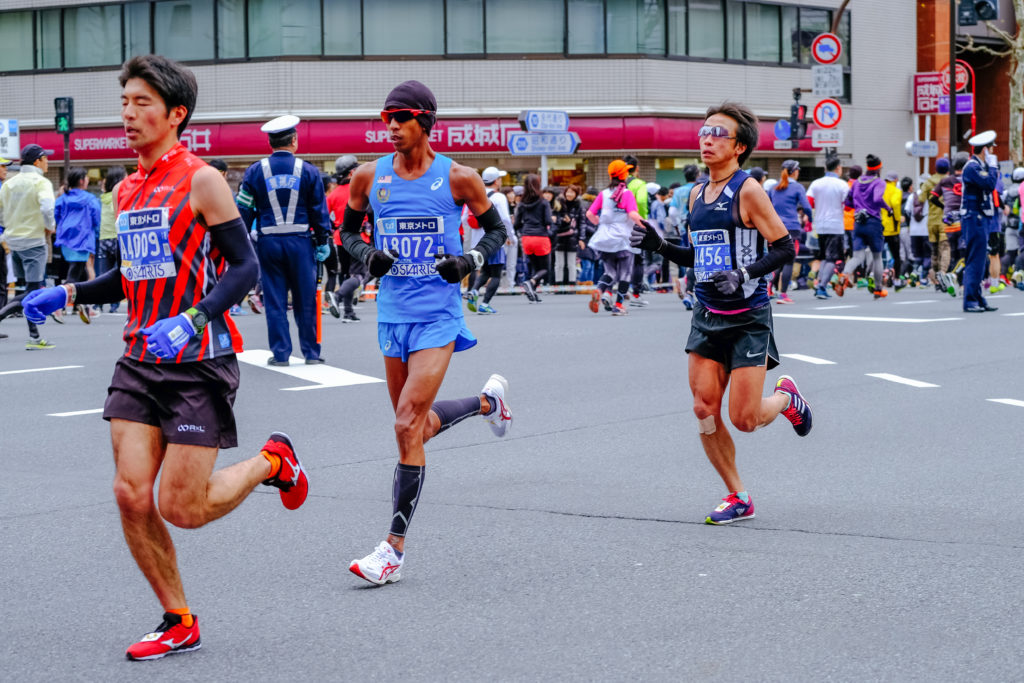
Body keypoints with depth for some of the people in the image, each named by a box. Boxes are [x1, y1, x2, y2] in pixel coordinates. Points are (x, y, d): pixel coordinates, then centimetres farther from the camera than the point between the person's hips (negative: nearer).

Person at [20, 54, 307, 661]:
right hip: (140, 361, 7)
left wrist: (193, 321, -27)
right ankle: (179, 623, 14)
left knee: (182, 508, -6)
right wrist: (68, 294, 11)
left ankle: (272, 461, 23)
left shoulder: (200, 181, -10)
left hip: (199, 363, -6)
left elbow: (245, 267, -14)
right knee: (132, 496, -2)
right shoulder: (127, 191, 12)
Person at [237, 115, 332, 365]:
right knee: (305, 299, 7)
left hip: (268, 242, 0)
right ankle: (311, 352, 13)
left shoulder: (255, 171, 1)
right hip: (300, 241, 0)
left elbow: (243, 210, 2)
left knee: (274, 300, 5)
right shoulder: (308, 171, 0)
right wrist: (322, 242, 11)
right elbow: (319, 211, 4)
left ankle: (280, 353, 6)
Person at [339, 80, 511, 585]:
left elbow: (496, 230, 7)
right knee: (418, 425, 16)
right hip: (392, 312, 5)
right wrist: (366, 255, -5)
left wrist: (471, 261, -11)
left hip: (438, 316, -5)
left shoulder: (457, 178, -6)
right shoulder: (369, 177, 2)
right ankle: (487, 401, 47)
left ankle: (394, 549, -7)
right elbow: (347, 230, 16)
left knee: (407, 425, -13)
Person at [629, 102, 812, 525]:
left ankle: (786, 397, 28)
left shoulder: (747, 191, -11)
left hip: (748, 316, -6)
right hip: (707, 314, 6)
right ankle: (738, 499, 13)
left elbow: (785, 249, -12)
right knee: (704, 410, -1)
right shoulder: (698, 195, 10)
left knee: (744, 419, -6)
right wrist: (658, 246, 6)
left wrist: (743, 276, -24)